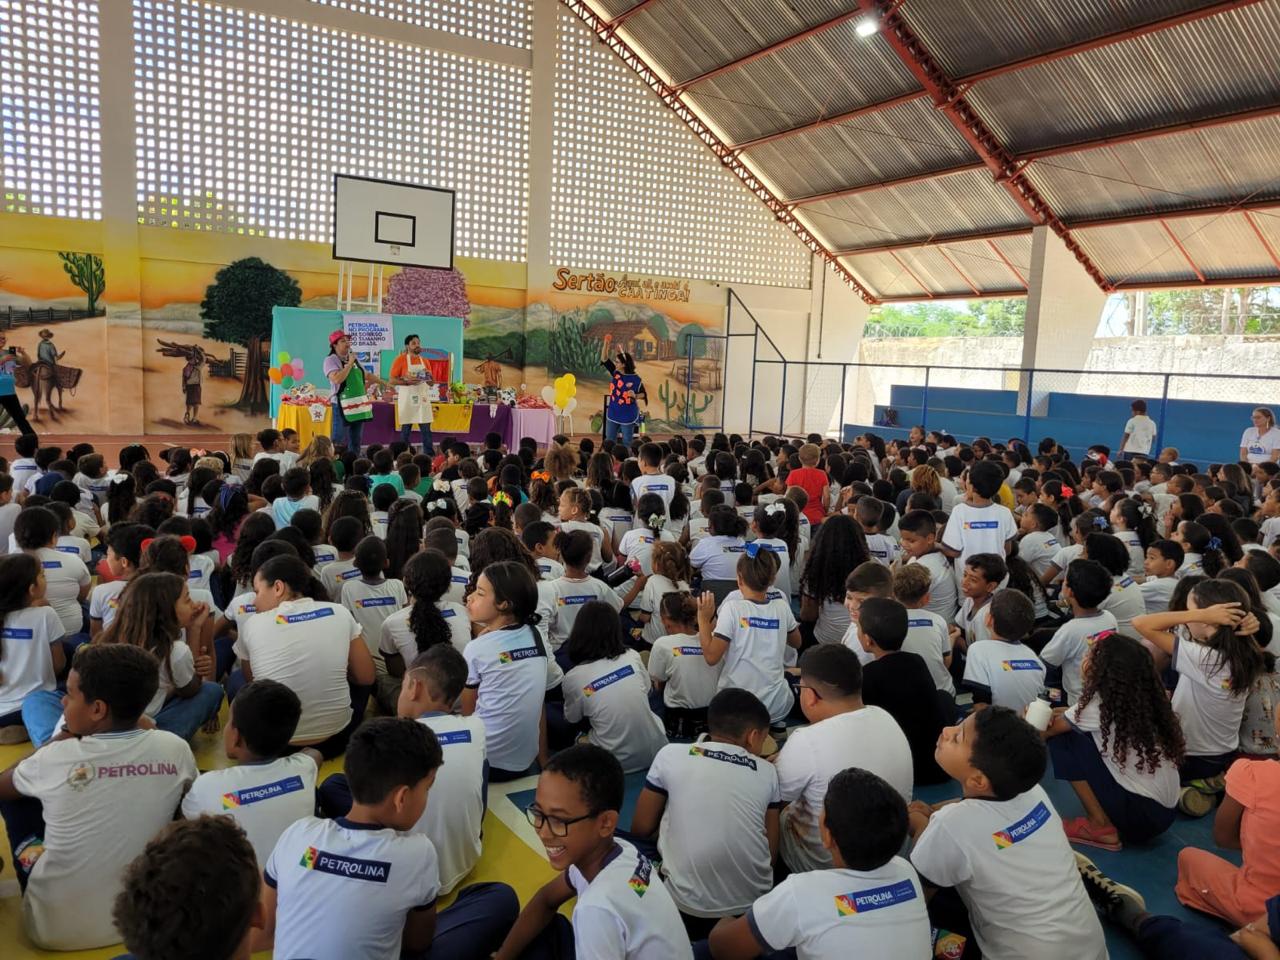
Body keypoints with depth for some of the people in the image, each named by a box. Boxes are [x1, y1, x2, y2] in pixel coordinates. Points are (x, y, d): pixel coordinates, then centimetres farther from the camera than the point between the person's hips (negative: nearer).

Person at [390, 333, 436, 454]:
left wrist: (429, 377, -5)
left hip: (423, 398, 4)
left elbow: (431, 383, 16)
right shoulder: (400, 359, -4)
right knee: (406, 429, 2)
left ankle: (430, 455, 4)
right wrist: (407, 381, -20)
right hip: (407, 399, -4)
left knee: (426, 428, 1)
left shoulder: (424, 361, 11)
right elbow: (392, 380, -7)